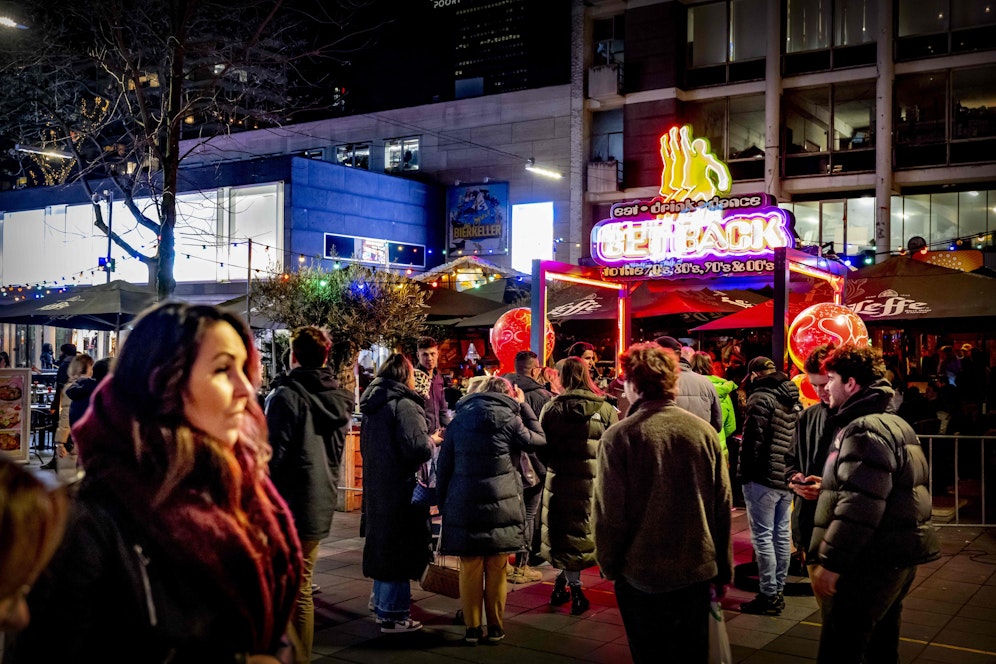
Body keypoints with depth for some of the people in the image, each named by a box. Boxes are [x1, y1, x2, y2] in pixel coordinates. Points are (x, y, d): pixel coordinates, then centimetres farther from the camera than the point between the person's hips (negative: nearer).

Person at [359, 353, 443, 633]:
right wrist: (433, 440, -3)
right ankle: (393, 615, 5)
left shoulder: (372, 406, 11)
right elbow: (416, 448, -24)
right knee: (400, 550, -1)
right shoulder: (403, 405, -16)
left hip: (376, 489, 9)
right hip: (401, 490, -9)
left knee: (382, 546, 18)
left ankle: (381, 606, 29)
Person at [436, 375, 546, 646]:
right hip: (500, 506, -2)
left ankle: (472, 628, 13)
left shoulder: (459, 420, 7)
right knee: (497, 571, 8)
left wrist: (443, 502, 16)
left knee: (470, 570, 7)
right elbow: (539, 439, 10)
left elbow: (444, 466, 9)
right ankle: (495, 628, 16)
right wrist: (523, 405, 15)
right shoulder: (508, 419, -4)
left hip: (463, 506, 2)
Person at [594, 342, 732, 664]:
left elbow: (609, 513, -13)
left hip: (642, 575, -3)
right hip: (697, 572, 3)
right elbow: (723, 507, 0)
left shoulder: (620, 436, -14)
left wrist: (608, 564, 4)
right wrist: (723, 570, 12)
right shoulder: (703, 431, -6)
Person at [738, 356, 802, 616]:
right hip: (787, 478, 8)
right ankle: (778, 591, 21)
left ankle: (769, 596, 0)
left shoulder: (760, 398, -13)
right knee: (781, 535, 13)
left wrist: (744, 473, -6)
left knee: (763, 537, -3)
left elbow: (752, 440, -16)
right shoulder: (793, 399, 13)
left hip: (764, 478, -8)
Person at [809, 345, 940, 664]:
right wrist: (826, 487, 15)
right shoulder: (894, 423, 16)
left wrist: (829, 563, -22)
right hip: (899, 555, 11)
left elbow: (858, 507, -25)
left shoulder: (863, 430, -17)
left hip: (870, 563, -11)